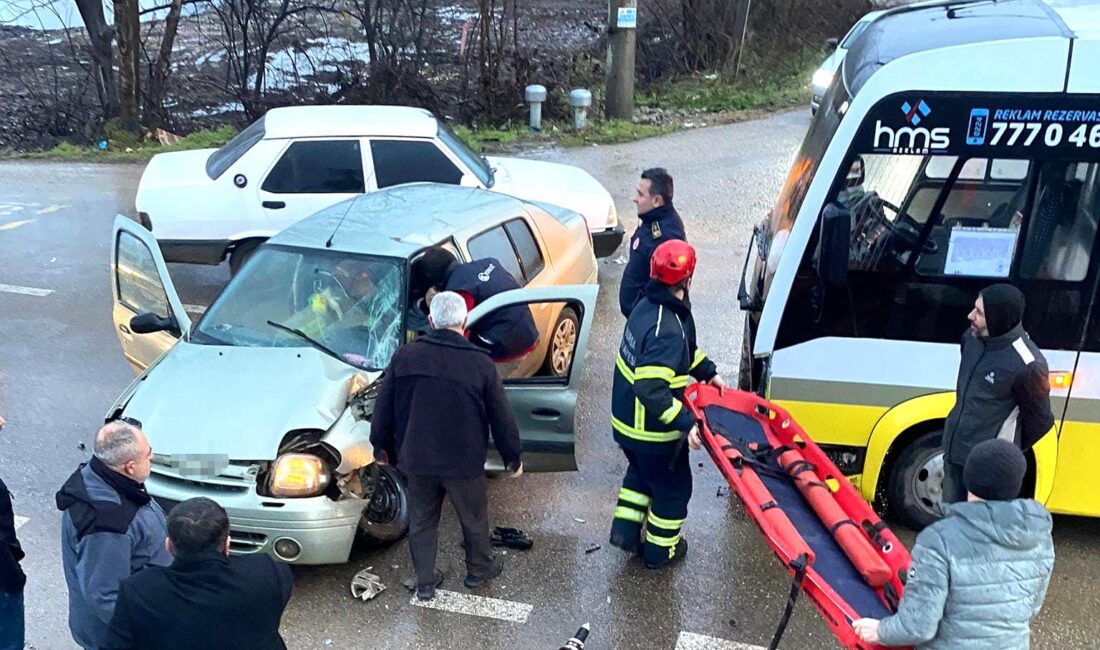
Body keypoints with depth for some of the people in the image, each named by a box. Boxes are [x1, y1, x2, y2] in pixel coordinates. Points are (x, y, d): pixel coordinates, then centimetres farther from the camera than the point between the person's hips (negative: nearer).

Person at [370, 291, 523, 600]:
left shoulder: (405, 356, -8)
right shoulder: (480, 364, -15)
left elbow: (383, 409, 0)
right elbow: (501, 417, -7)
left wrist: (381, 445, 17)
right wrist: (513, 458, 7)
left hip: (416, 460, 2)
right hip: (464, 462, -2)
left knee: (421, 522, 20)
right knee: (474, 519, 21)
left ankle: (425, 583, 33)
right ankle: (479, 569, 41)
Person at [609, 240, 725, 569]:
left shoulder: (647, 305, -4)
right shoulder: (667, 330, -33)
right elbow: (652, 390, -37)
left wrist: (708, 371, 9)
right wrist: (686, 422, -33)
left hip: (626, 420, 8)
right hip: (653, 431, -8)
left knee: (641, 472, 32)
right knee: (674, 486, 17)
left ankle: (625, 529, 38)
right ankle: (660, 550, 34)